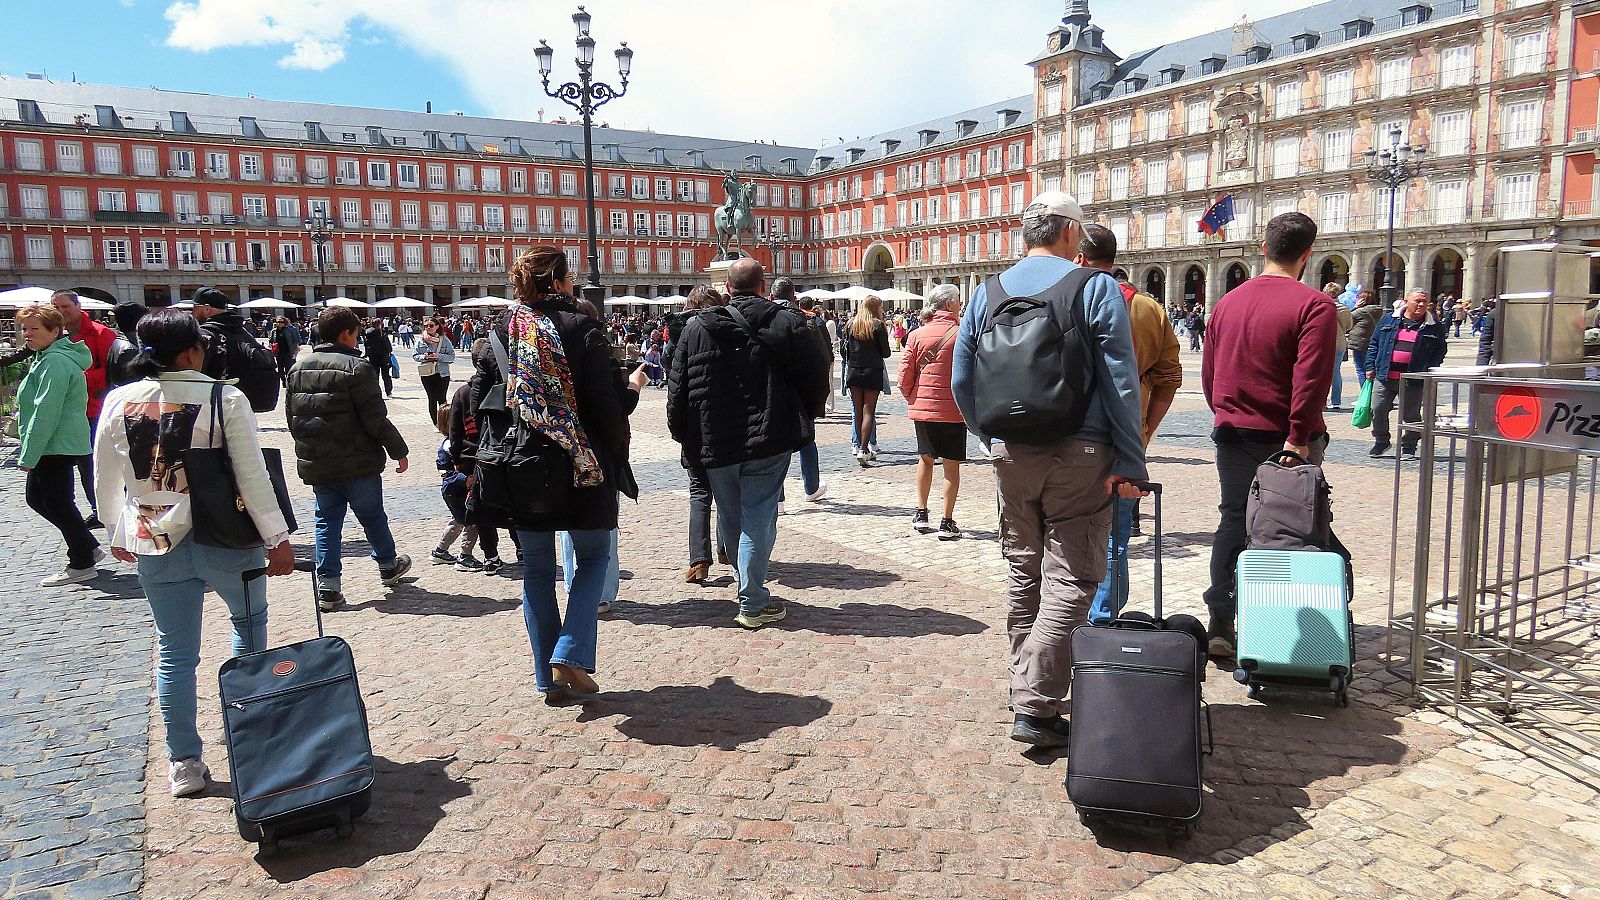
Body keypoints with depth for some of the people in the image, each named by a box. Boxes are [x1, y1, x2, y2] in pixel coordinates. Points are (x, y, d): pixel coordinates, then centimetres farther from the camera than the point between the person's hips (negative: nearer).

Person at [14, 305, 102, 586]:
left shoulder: (55, 362, -19)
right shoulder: (46, 357, 15)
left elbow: (45, 413, -23)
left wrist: (28, 455, -21)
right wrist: (29, 451, 22)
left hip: (56, 445, -11)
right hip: (55, 445, 11)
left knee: (57, 503, -2)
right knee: (36, 497, 17)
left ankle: (81, 565, 9)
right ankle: (89, 548, 23)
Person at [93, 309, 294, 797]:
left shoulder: (118, 402, -2)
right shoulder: (225, 399, -14)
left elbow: (106, 481, 8)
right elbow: (252, 476, -15)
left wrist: (118, 531, 23)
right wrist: (277, 539, -8)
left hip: (154, 543, 3)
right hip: (225, 540, -3)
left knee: (174, 653, 12)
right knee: (249, 621, 23)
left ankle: (184, 764, 20)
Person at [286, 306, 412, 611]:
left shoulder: (298, 368, 7)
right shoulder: (356, 368, -15)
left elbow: (291, 416, 14)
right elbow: (376, 419, -17)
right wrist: (398, 450, -6)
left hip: (316, 464, 5)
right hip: (357, 463, -5)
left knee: (327, 521, 10)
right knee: (372, 516, 14)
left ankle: (327, 586, 7)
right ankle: (388, 566, 33)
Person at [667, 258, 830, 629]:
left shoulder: (696, 327, 3)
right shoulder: (788, 322, -3)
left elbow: (677, 387, 5)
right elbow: (816, 375, 0)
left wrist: (682, 434, 16)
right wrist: (806, 417, 16)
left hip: (714, 442, 3)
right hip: (770, 440, -2)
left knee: (729, 516, 18)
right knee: (758, 517, 1)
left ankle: (745, 581, 35)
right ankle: (753, 603, 2)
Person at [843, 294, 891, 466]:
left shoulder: (851, 325, 6)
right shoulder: (878, 326, -6)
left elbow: (847, 351, 8)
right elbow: (886, 353, -4)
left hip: (853, 372, 4)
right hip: (872, 372, -4)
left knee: (858, 411, 11)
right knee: (868, 411, -3)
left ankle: (860, 447, 16)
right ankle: (864, 449, -13)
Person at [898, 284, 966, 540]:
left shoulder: (917, 335, 1)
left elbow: (905, 376, 1)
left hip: (922, 407, 4)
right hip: (952, 410, -3)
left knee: (925, 459, 20)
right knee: (951, 465, 4)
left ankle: (921, 514, 22)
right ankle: (947, 523, 6)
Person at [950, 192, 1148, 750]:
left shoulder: (987, 293, 7)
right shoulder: (1097, 289, -5)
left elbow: (961, 381, 8)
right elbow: (1120, 383, -9)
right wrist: (1130, 463, -6)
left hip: (1011, 455, 5)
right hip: (1080, 456, -4)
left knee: (1023, 574, 16)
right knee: (1070, 579, 1)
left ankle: (1026, 690, 26)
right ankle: (1036, 708, -2)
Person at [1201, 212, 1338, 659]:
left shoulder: (1229, 301, 7)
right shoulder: (1314, 305, -11)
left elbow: (1209, 372, 12)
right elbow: (1311, 378, -20)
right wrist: (1299, 437, -17)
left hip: (1232, 434, 5)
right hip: (1284, 438, -4)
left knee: (1233, 522, 12)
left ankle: (1220, 626, 10)